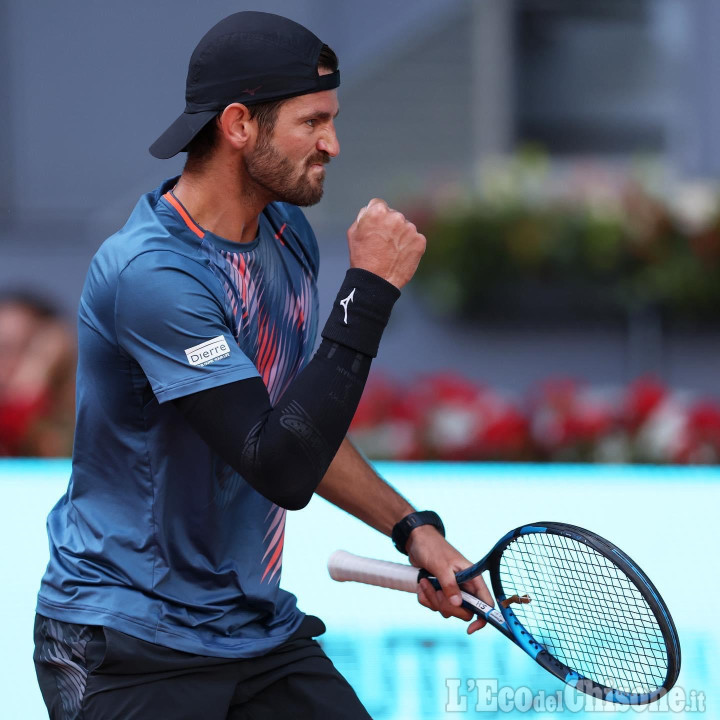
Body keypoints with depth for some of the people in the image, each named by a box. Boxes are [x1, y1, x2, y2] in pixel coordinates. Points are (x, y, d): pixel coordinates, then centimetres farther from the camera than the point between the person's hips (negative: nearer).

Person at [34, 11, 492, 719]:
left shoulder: (288, 235, 6)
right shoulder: (152, 271, -23)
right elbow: (281, 468, -29)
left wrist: (412, 529, 10)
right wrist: (370, 288, -26)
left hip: (258, 629, 8)